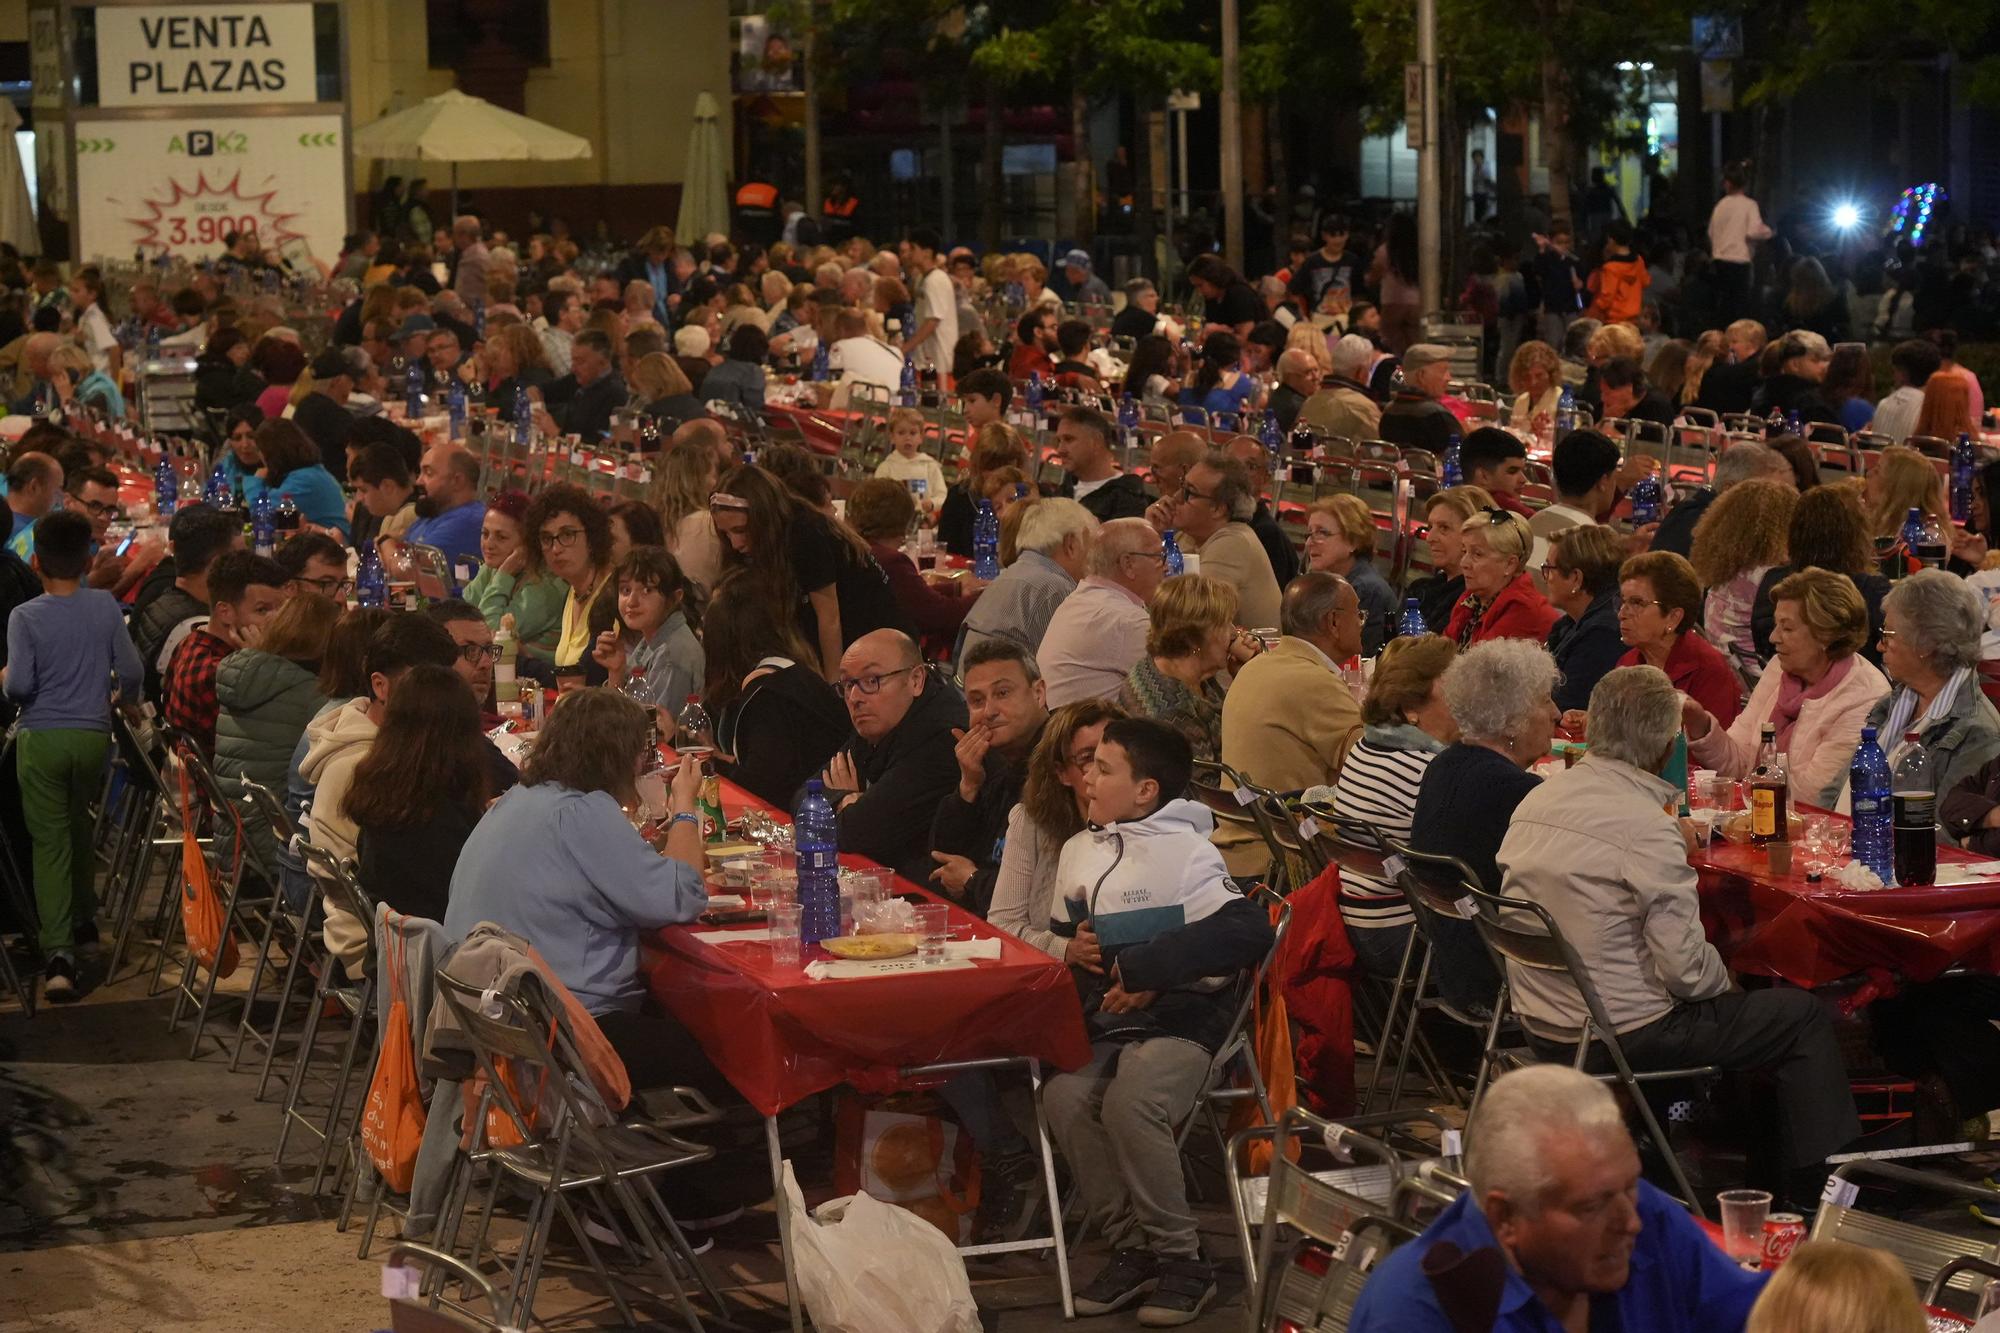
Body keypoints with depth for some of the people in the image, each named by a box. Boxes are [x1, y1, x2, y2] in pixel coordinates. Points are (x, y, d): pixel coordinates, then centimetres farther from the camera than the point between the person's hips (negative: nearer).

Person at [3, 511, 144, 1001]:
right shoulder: (105, 606, -2)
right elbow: (132, 672, -1)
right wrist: (124, 702, 21)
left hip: (41, 738, -3)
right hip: (93, 735, 3)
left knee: (50, 841, -2)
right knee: (81, 827, 24)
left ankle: (58, 951, -13)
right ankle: (83, 920, 38)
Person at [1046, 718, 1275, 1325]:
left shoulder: (1185, 852, -6)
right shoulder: (1078, 849, 15)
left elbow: (1248, 931, -18)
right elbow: (1061, 938, 30)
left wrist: (1143, 967, -17)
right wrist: (1072, 954, 4)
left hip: (1179, 1018, -5)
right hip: (1102, 1024, 5)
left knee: (1130, 1101, -33)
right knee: (1066, 1096, -26)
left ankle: (1180, 1261, -16)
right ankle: (1131, 1249, -12)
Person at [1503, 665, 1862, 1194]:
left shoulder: (1535, 802, 0)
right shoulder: (1647, 828, -23)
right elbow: (1684, 965, -22)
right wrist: (1724, 981, -1)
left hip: (1540, 1026, 8)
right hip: (1621, 1036, -8)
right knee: (1802, 1015, 7)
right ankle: (1823, 1188, 16)